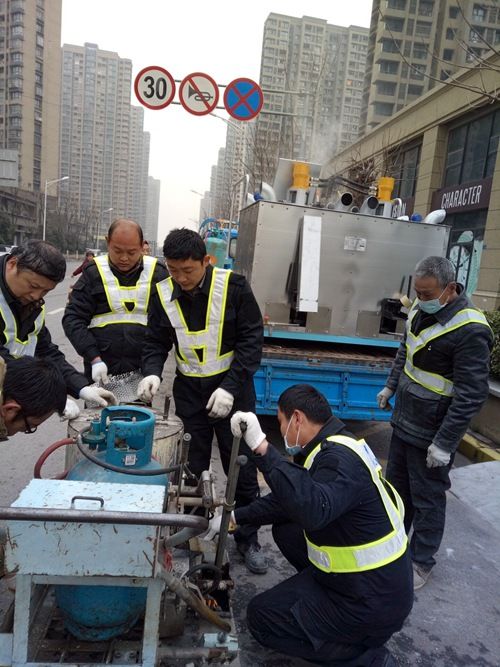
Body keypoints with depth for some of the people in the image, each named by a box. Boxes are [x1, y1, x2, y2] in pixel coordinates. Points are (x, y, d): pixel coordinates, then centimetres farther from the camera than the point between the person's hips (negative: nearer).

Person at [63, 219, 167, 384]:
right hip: (101, 368, 0)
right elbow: (73, 319, -2)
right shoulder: (94, 273, -1)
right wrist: (94, 358, -14)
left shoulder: (157, 273, 0)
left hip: (142, 370, 0)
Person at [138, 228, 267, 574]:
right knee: (192, 470, 14)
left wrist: (230, 388, -21)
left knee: (242, 468, 9)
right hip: (189, 391, 3)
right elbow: (156, 342, 4)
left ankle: (248, 539, 29)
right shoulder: (164, 294, -5)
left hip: (232, 390, -2)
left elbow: (251, 340, -13)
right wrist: (153, 373, -16)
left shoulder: (233, 286, -16)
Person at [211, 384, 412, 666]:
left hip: (373, 604, -9)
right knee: (286, 531, 15)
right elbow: (291, 497, 14)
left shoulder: (341, 458, -27)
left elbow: (313, 510, -47)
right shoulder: (332, 448, 3)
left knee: (261, 617, 0)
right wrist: (235, 517, 13)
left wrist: (262, 448, -46)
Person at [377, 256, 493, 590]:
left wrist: (444, 443, -20)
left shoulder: (470, 330, -24)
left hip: (432, 433, -8)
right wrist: (391, 386, 23)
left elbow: (471, 395, -22)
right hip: (404, 421, 8)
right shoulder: (422, 310, 0)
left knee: (428, 499, 10)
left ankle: (422, 562, 30)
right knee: (396, 486, 22)